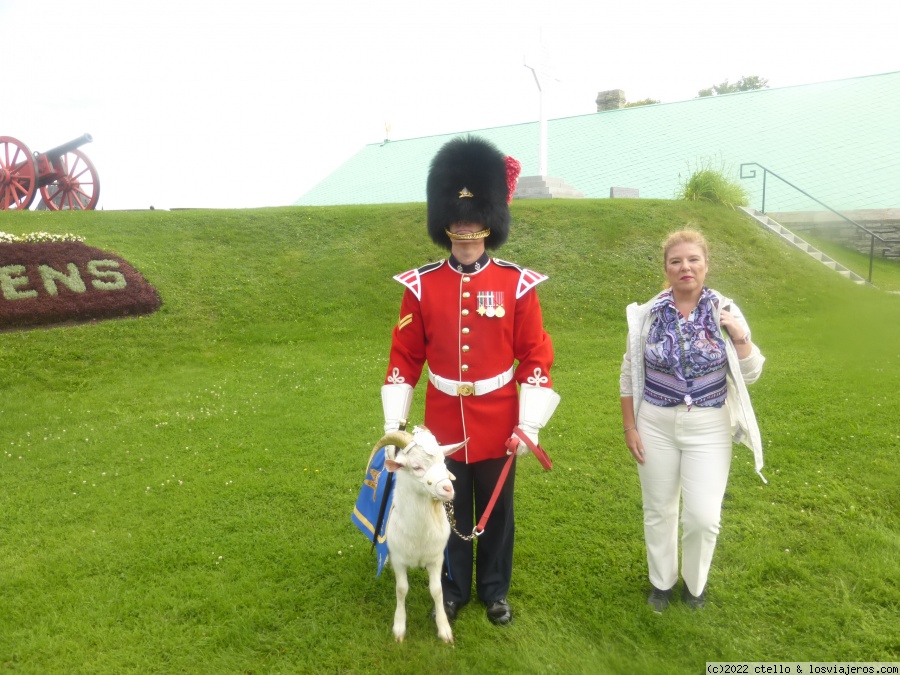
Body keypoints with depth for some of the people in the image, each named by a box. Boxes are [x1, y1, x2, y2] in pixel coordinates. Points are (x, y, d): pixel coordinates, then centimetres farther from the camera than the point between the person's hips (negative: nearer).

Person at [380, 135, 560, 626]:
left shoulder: (517, 284, -8)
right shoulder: (420, 285, -5)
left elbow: (536, 357, -5)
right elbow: (405, 357, 0)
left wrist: (529, 424, -10)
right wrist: (393, 421, 0)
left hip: (498, 426, -1)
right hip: (444, 425, 1)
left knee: (496, 513, 16)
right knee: (450, 512, 17)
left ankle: (495, 591, 39)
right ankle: (453, 590, 39)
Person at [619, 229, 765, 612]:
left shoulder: (725, 312, -6)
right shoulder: (647, 315, -6)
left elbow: (750, 376, -3)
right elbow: (629, 375, 1)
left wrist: (741, 337, -19)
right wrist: (629, 427, -1)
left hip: (709, 428, 0)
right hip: (656, 425, 1)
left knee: (703, 516, 0)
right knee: (659, 510, 13)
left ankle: (695, 583, 29)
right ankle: (662, 581, 37)